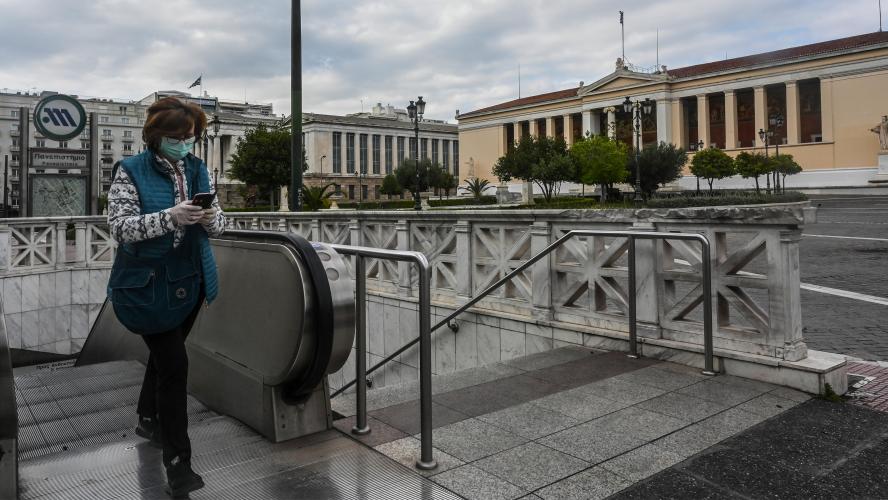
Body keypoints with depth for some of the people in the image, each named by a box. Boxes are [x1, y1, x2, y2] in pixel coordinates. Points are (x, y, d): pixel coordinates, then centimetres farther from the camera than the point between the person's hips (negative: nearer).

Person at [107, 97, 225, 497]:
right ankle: (177, 463, 1)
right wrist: (170, 216, -31)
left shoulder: (198, 170, 5)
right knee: (174, 365, -9)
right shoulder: (131, 171, -9)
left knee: (165, 353, 22)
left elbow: (218, 225, 5)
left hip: (190, 280, 5)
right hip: (148, 283, -5)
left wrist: (211, 217, -19)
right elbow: (119, 226, -17)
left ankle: (149, 419, 47)